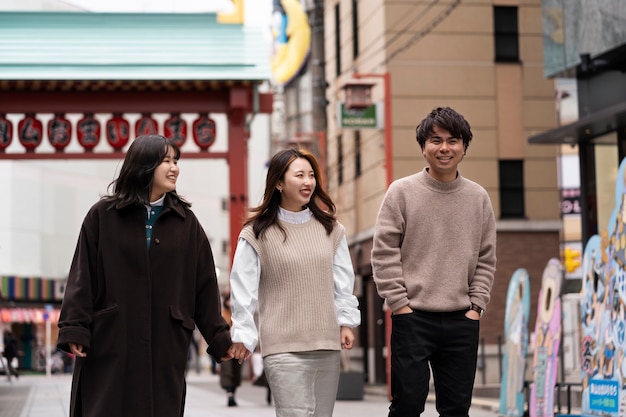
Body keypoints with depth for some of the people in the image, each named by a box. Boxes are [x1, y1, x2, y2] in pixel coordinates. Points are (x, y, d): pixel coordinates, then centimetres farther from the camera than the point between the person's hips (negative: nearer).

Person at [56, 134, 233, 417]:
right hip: (109, 346, -2)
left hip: (165, 349, 2)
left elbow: (204, 285, 9)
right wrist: (74, 329, -9)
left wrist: (219, 338, 7)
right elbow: (82, 277, -1)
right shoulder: (103, 216, 3)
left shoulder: (185, 221, 9)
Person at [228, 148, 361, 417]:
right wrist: (243, 336, -4)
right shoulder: (257, 234, -3)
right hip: (283, 348, -5)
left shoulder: (330, 229, 11)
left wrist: (346, 322, 7)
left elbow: (343, 280, 14)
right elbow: (243, 290, -3)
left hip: (328, 345, 5)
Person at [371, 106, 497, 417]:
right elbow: (384, 254, -4)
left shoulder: (478, 197, 8)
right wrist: (399, 304, -9)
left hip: (462, 322, 3)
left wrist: (476, 305, 1)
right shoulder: (401, 192, -1)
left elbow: (486, 259, 10)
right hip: (413, 318, -3)